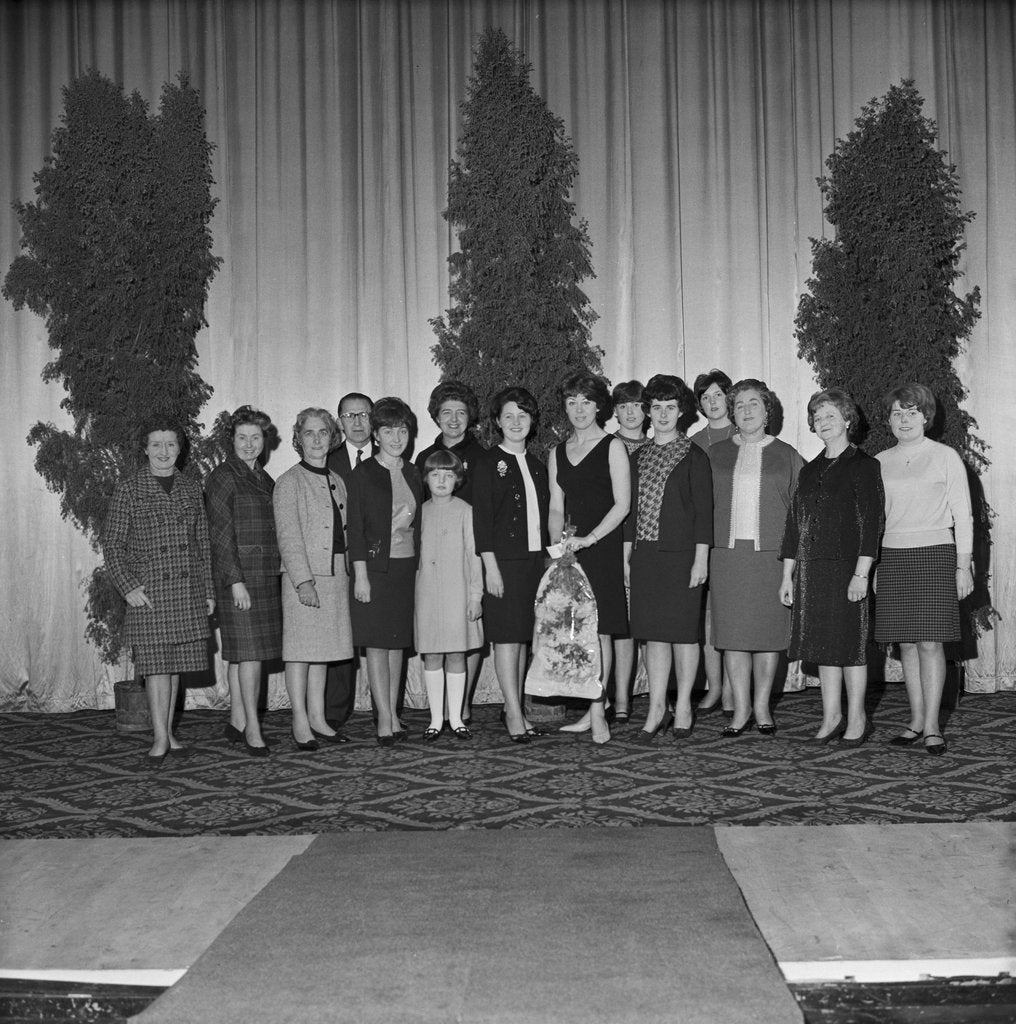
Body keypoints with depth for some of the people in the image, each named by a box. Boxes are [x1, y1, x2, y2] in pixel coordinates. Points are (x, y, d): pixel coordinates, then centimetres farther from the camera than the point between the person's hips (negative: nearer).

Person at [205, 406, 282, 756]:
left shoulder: (263, 478, 16)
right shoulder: (222, 477, -6)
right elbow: (221, 533, -11)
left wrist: (275, 573, 13)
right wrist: (235, 580, -16)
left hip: (266, 574, 7)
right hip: (239, 573, -7)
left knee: (243, 653, 10)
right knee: (249, 652, -8)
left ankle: (237, 721, 16)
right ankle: (251, 728, -5)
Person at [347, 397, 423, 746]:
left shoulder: (412, 473, 12)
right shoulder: (363, 474, -4)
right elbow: (355, 527, -8)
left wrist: (420, 568, 10)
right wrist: (360, 574, -13)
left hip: (407, 566, 6)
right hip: (376, 566, -5)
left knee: (397, 642, 8)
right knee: (377, 644, -5)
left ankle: (392, 713, 14)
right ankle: (385, 719, -4)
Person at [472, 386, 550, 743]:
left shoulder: (537, 466, 16)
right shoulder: (488, 463, -2)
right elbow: (481, 517, -7)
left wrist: (548, 558, 10)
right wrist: (490, 566, -14)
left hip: (533, 560, 6)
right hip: (503, 560, -6)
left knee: (522, 638, 9)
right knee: (506, 638, -7)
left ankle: (513, 707, 18)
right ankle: (514, 713, -5)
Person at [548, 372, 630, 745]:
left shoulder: (612, 447, 1)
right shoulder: (558, 453, 16)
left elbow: (622, 504, -6)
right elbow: (556, 508, 14)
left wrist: (589, 538, -15)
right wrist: (556, 546, -2)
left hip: (603, 547, -4)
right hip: (571, 550, 5)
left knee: (599, 629, -7)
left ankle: (597, 712, -4)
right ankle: (594, 712, 6)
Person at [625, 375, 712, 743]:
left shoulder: (694, 457, -2)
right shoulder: (638, 457, 12)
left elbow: (703, 511, -5)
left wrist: (700, 560, -10)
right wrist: (626, 556, 10)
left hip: (681, 554, -4)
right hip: (645, 554, 4)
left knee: (683, 631, 2)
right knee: (653, 633, 5)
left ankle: (683, 707, 15)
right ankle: (656, 710, 11)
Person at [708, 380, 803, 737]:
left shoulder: (786, 455, 7)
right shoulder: (716, 454, 10)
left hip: (771, 554, -1)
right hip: (726, 552, 1)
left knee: (768, 632, 2)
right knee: (733, 631, 0)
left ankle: (762, 707, 14)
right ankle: (741, 707, 10)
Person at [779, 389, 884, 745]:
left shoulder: (863, 465, -2)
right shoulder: (810, 471, 14)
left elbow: (871, 522, -9)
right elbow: (793, 523, 14)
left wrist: (861, 574, -15)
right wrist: (787, 576, 10)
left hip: (846, 568, -5)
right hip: (811, 569, 6)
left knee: (850, 643, 0)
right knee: (823, 646, 9)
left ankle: (857, 720, 11)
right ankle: (831, 717, 19)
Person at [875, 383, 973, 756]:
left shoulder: (945, 457, 3)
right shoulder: (879, 462, 11)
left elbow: (962, 515, 3)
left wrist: (963, 566, -3)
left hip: (934, 554, -3)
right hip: (891, 557, 3)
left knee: (930, 641, -7)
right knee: (906, 643, 4)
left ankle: (932, 725, -3)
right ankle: (916, 720, 12)